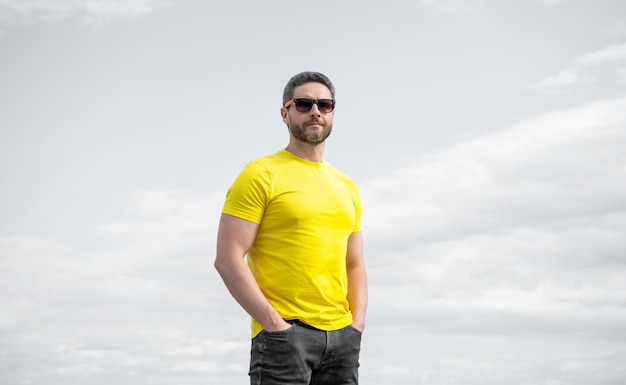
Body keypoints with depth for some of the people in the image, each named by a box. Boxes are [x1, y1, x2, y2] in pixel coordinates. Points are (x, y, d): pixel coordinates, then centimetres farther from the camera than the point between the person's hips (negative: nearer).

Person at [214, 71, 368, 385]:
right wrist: (275, 324, -15)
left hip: (342, 335, 6)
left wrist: (357, 322, 5)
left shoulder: (346, 188, 17)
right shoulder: (261, 175, -2)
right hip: (284, 332, -6)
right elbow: (228, 259, -10)